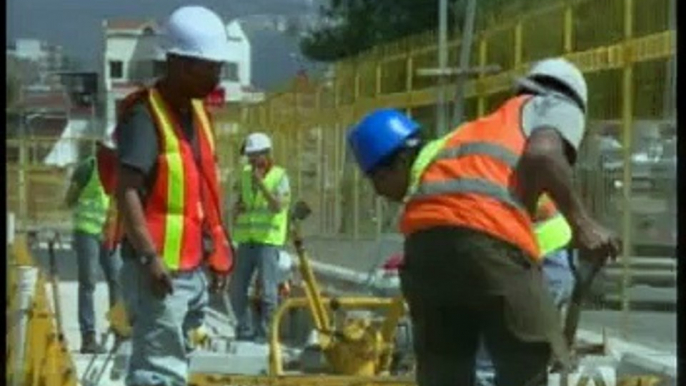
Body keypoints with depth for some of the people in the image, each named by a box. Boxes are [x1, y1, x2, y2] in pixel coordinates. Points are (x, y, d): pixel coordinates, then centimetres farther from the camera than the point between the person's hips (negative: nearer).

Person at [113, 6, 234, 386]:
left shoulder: (196, 111, 14)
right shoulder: (145, 114, -15)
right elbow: (127, 191, -22)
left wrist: (217, 251, 20)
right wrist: (149, 257, -29)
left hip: (193, 266, 9)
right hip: (159, 267, -9)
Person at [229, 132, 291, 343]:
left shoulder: (279, 176, -2)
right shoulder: (245, 174, 14)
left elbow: (278, 206, -15)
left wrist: (261, 184, -19)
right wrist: (238, 208, 2)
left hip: (268, 240, -6)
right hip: (246, 239, 6)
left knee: (268, 290, -8)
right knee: (236, 289, 5)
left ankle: (264, 332, -3)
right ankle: (245, 329, 17)